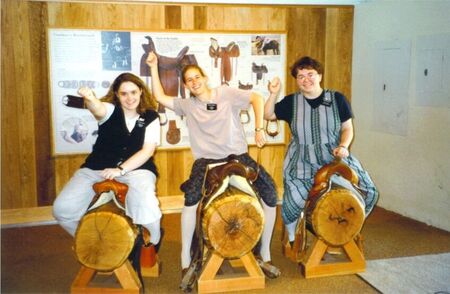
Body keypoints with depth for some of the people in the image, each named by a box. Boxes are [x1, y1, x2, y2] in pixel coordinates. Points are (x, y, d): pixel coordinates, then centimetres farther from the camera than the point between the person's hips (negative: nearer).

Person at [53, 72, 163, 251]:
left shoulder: (151, 117, 2)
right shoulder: (110, 110, 0)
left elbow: (148, 151, -6)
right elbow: (98, 109, -26)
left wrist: (121, 169, -18)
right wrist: (89, 99, -51)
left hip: (136, 168, -1)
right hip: (97, 167, 2)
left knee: (146, 208, -33)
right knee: (62, 209, -15)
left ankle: (152, 246, 1)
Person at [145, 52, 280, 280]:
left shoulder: (225, 93, 3)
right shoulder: (187, 105, 10)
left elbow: (257, 99, -5)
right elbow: (160, 97, 4)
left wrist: (259, 129, -16)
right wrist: (154, 67, 2)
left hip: (238, 157, 0)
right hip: (206, 161, 0)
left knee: (269, 193, -17)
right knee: (191, 197, -29)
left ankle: (264, 255, 1)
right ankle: (185, 261, -15)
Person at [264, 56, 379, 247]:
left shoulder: (337, 99, 2)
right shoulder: (291, 102, 4)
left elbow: (347, 128, 6)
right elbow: (268, 115, 8)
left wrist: (343, 146, -12)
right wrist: (273, 94, -7)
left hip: (335, 159, 2)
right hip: (302, 163, -1)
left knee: (368, 191, -8)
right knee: (293, 201, -23)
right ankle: (291, 238, 10)